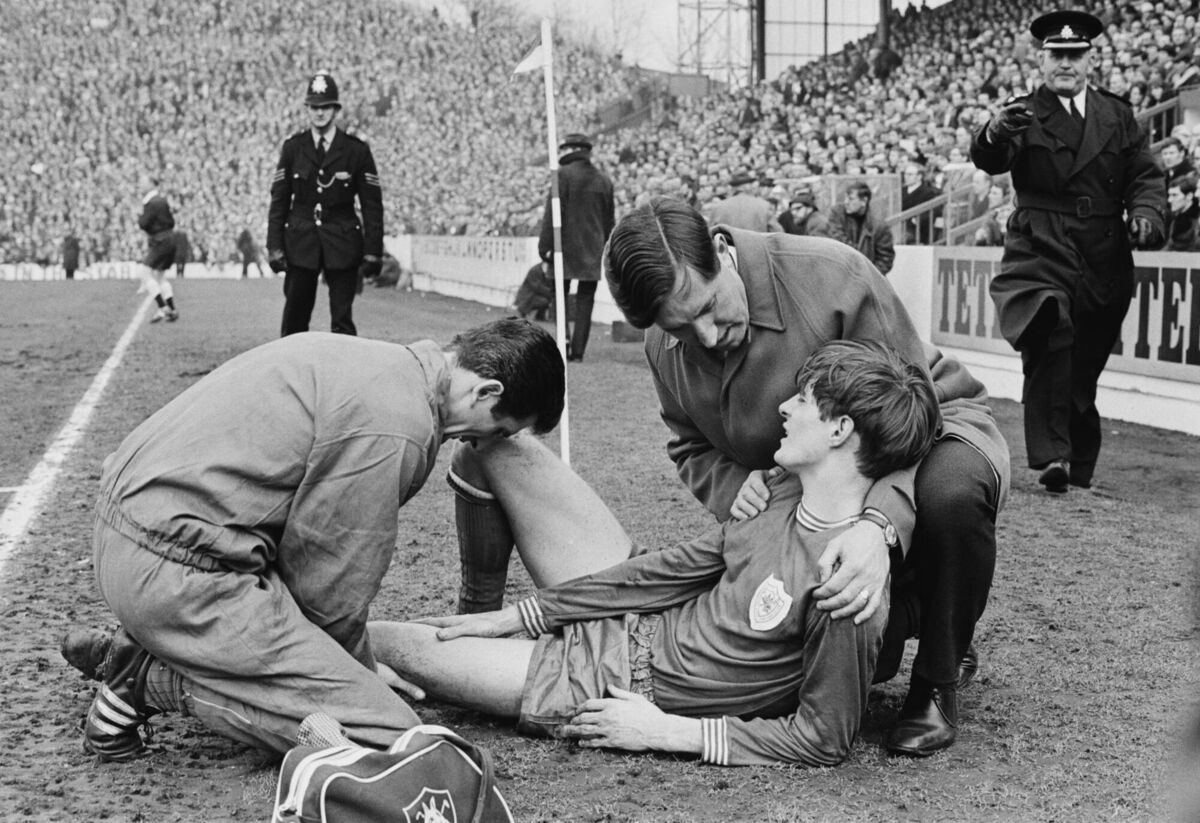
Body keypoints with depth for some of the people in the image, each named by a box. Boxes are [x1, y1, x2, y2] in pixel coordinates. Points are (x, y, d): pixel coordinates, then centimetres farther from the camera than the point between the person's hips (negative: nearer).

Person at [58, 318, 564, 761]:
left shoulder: (374, 359, 12)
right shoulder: (394, 427, -18)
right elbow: (330, 580, -11)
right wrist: (362, 669, 10)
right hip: (177, 574, -10)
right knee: (388, 735, -10)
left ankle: (132, 654, 12)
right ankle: (153, 680, -6)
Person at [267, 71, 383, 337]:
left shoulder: (356, 150, 0)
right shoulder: (292, 148, 5)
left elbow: (372, 204, 1)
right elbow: (279, 200, 6)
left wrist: (372, 252, -4)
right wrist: (275, 247, -1)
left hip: (342, 245, -1)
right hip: (300, 243, 2)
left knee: (342, 320, -3)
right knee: (294, 319, 3)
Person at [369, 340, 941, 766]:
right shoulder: (789, 493, -3)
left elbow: (824, 740, -22)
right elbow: (675, 569, 1)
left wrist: (668, 732, -19)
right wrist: (516, 617, 1)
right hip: (635, 621, 8)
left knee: (402, 648, -5)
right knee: (497, 444, 5)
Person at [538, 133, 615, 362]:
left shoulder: (564, 174, -7)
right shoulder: (604, 180, 10)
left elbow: (553, 214, -10)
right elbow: (609, 220, 14)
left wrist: (545, 247, -7)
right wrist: (605, 250, 21)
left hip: (566, 249, -4)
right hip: (593, 252, 4)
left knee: (560, 298, 5)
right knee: (585, 301, 6)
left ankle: (563, 348, -2)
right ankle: (578, 350, 4)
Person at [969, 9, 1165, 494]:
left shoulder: (1117, 115, 15)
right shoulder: (1025, 116, 3)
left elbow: (1146, 176, 12)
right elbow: (988, 161, -16)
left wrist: (1146, 214, -9)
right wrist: (996, 134, -40)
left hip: (1105, 263, 4)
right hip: (1043, 254, -4)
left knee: (1086, 364, 10)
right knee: (1050, 339, -27)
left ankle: (1080, 469, 24)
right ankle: (1050, 457, -30)